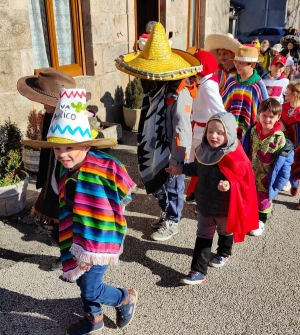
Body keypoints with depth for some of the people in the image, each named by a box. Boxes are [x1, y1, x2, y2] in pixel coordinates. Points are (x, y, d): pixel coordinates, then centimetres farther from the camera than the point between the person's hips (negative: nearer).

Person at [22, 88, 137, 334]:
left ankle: (126, 298, 28)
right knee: (83, 280, 21)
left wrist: (105, 214, -1)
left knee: (91, 290, -2)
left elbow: (126, 196, -9)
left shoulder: (107, 167, -23)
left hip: (100, 237, -7)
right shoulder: (66, 171, -2)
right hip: (77, 236, 7)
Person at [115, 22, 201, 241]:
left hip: (170, 152, -9)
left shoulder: (180, 92, -24)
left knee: (172, 187, 10)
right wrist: (145, 147, 19)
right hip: (156, 150, 9)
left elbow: (182, 129, -27)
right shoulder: (157, 86, 6)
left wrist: (178, 159, -26)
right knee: (158, 185, 21)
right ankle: (166, 214, 43)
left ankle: (172, 222, 30)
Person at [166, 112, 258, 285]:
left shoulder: (235, 157, -25)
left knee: (225, 232, 24)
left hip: (225, 206, -4)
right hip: (204, 203, 4)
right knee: (203, 236, 9)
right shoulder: (203, 150, -6)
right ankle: (198, 272, 13)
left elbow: (245, 180, -22)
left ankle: (224, 253, 54)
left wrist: (231, 185, -39)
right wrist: (181, 169, 7)